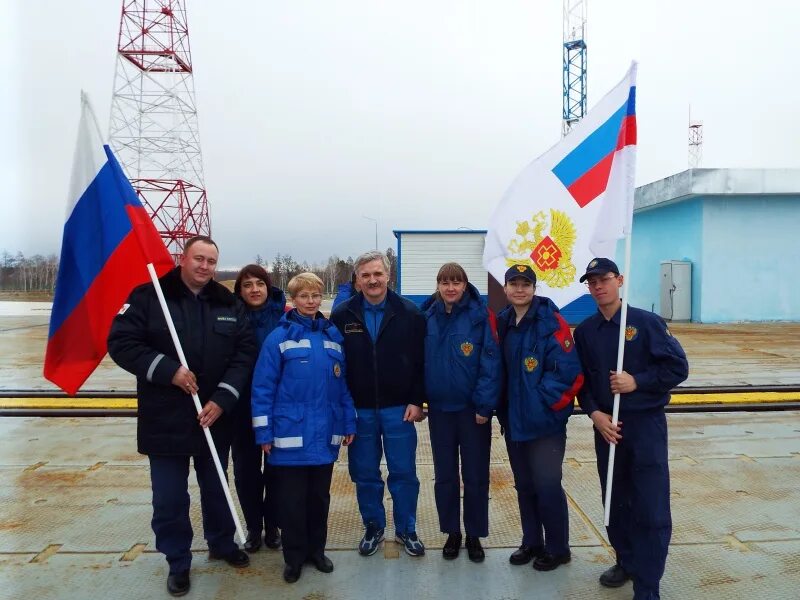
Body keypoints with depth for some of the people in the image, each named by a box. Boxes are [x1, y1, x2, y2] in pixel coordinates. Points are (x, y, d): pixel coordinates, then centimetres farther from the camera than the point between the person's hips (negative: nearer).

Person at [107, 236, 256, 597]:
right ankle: (178, 563, 29)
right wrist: (167, 370, -22)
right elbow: (121, 343, -12)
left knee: (217, 489, 20)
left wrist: (223, 399, -12)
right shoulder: (148, 296, -7)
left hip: (215, 417, 3)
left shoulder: (229, 304, 1)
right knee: (169, 498, 8)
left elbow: (245, 352, -1)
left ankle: (221, 544, 42)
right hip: (165, 420, -3)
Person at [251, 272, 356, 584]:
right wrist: (264, 432, -9)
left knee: (319, 496, 17)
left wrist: (349, 423, 9)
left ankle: (316, 550, 34)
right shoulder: (279, 337, -8)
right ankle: (294, 556, 27)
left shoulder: (333, 336, 5)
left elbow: (343, 384, 10)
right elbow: (263, 387, -8)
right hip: (291, 436, -3)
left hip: (325, 435, 4)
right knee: (291, 500, 9)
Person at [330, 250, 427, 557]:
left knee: (404, 473, 8)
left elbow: (421, 361, -2)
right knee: (364, 474, 12)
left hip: (399, 409, -1)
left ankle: (406, 529, 27)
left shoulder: (409, 313, -3)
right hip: (359, 410, 1)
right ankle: (373, 527, 31)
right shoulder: (342, 315, -1)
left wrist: (417, 401, -6)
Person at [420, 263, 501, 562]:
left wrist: (484, 405, -16)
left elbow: (491, 363, -13)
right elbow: (420, 360, 5)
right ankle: (452, 532, 30)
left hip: (472, 409, -3)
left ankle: (474, 535, 27)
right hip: (439, 409, 3)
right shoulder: (427, 316, 1)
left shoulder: (481, 315, -10)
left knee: (475, 476, 10)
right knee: (445, 475, 13)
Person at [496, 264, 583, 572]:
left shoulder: (551, 323, -13)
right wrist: (503, 408, 5)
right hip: (513, 420, 6)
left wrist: (542, 403, -17)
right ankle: (531, 542, 33)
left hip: (545, 422, -6)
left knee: (547, 486, 3)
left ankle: (558, 549, 22)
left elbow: (567, 372, -18)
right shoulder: (503, 323, 7)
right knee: (524, 485, 17)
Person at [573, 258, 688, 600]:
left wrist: (636, 382, -17)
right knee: (615, 501, 16)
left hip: (646, 424, -4)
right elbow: (580, 380, 8)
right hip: (606, 426, 4)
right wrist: (594, 413, -7)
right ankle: (626, 561, 36)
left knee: (650, 509, -2)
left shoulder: (646, 322, -8)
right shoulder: (585, 331, 5)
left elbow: (678, 368, -8)